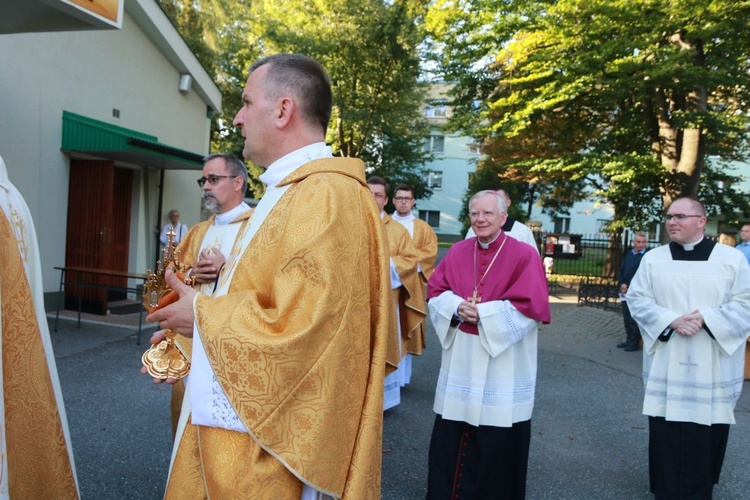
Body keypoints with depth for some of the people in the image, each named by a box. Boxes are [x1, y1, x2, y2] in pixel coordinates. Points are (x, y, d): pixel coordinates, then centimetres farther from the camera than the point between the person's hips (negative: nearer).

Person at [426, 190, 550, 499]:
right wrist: (456, 307, -14)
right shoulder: (457, 252, 7)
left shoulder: (524, 256, -7)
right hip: (461, 360, 4)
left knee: (496, 443, 6)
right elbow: (435, 292, 7)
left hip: (502, 364, -4)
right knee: (451, 436, 10)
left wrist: (482, 313, -16)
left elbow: (532, 306, -13)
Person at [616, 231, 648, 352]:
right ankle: (629, 340, 23)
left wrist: (629, 288, -16)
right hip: (625, 293, 7)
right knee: (627, 319, 13)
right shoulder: (628, 255, 14)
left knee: (634, 319, -3)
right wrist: (621, 284, -2)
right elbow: (621, 271, 15)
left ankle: (634, 343, 6)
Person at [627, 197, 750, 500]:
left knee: (708, 432, 7)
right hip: (666, 364, 1)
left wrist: (705, 318, -18)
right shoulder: (653, 258, 4)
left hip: (712, 365, 0)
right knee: (666, 432, 3)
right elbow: (637, 299, 0)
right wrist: (671, 320, -15)